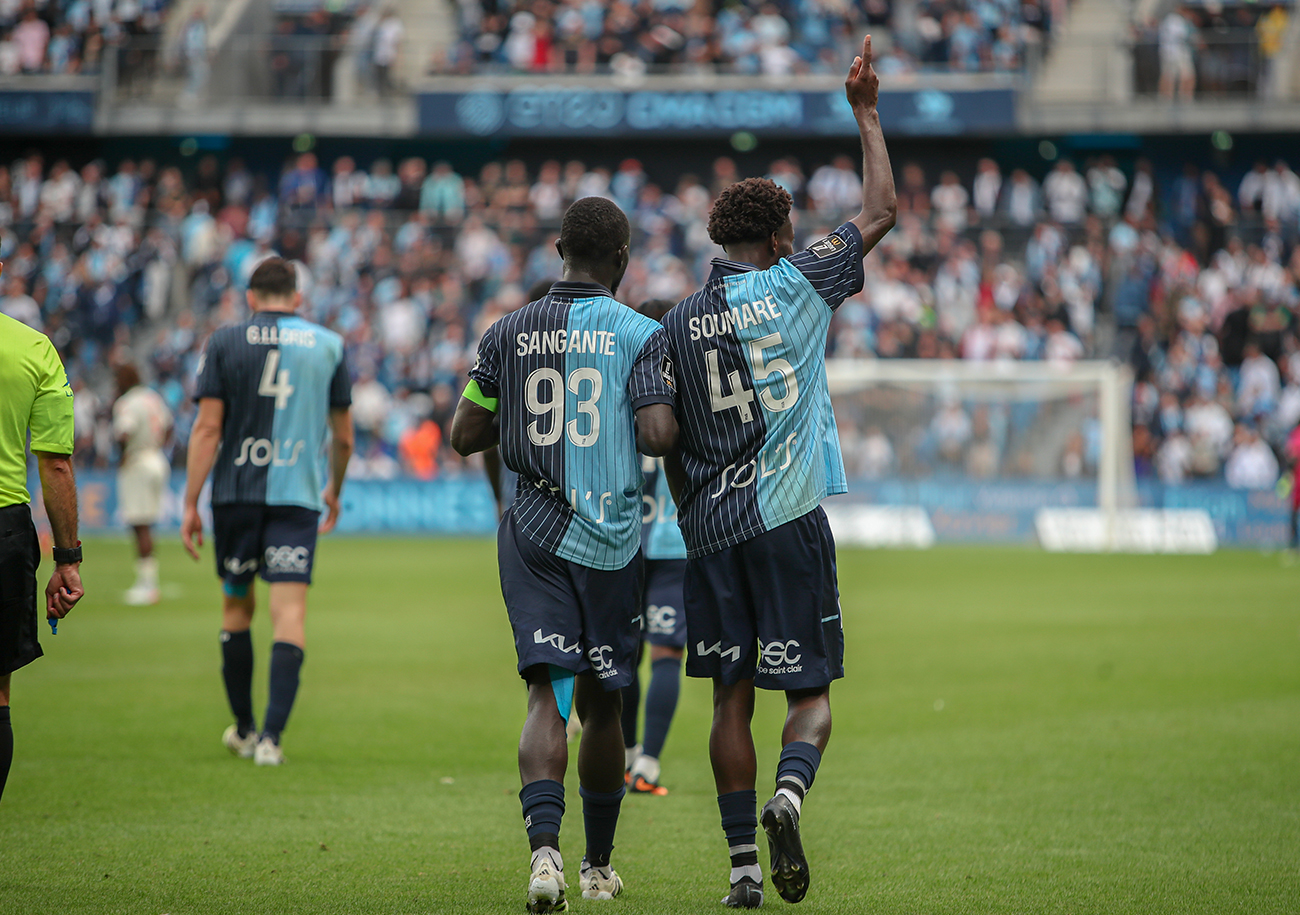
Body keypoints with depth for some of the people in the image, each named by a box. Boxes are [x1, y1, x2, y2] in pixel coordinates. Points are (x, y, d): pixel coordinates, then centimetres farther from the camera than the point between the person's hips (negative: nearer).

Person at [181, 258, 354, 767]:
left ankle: (243, 729, 25)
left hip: (236, 493, 1)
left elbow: (208, 427, -5)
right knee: (290, 615, -5)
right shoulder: (329, 345, 7)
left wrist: (190, 504, -3)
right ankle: (271, 736, -17)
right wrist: (335, 490, 29)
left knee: (237, 608, 16)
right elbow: (343, 437, 13)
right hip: (297, 494, -1)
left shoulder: (224, 343, 2)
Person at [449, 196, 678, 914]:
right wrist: (677, 422, 5)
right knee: (601, 701, 12)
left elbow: (464, 436, 7)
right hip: (613, 539, -1)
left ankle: (545, 848, -27)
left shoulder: (509, 334, 4)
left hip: (533, 533, 1)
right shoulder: (641, 336, -5)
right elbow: (658, 435, -17)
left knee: (549, 696, -4)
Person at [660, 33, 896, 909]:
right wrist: (865, 112, 14)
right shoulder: (797, 286, -4)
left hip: (713, 526, 3)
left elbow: (669, 447, 8)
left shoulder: (678, 324, 5)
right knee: (812, 691, 3)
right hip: (791, 518, -3)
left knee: (733, 696, 7)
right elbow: (882, 211, 5)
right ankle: (789, 794, -26)